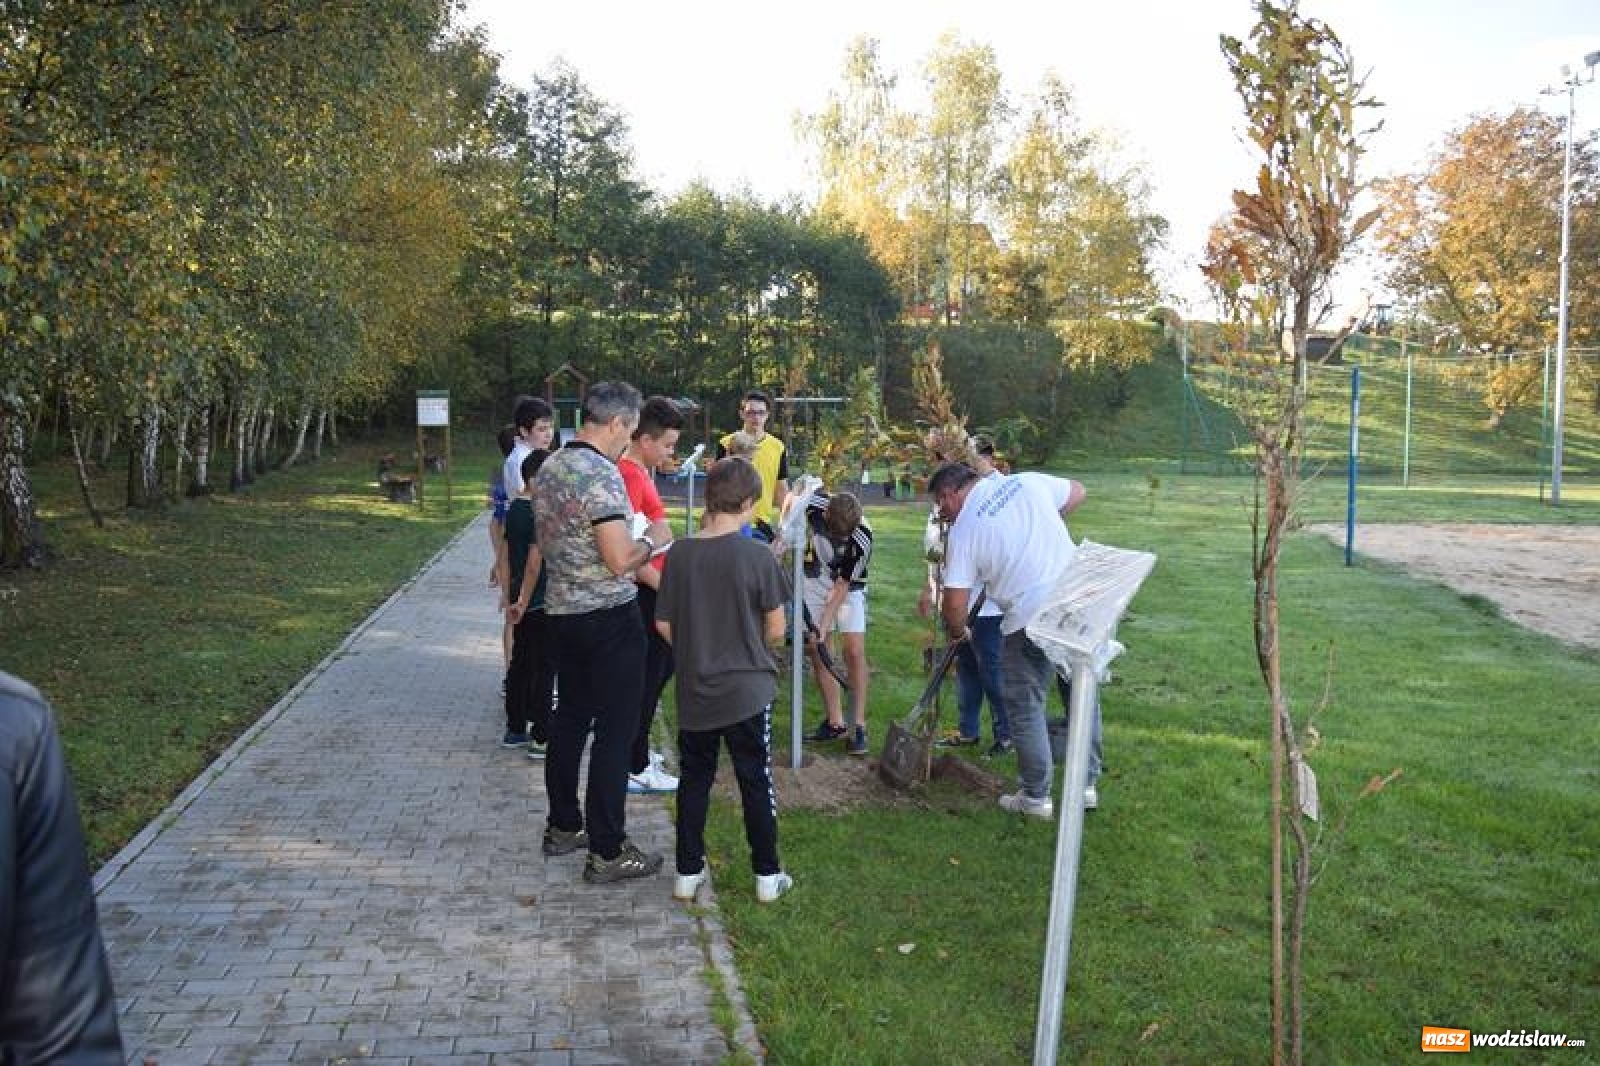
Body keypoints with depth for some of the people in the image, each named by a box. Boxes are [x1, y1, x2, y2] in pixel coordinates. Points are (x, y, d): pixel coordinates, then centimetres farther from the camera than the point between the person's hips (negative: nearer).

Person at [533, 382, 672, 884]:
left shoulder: (548, 467, 9)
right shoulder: (601, 474, -19)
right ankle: (607, 852, 3)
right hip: (608, 617, -9)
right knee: (615, 731, -2)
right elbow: (620, 561, -25)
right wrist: (652, 539, -5)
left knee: (570, 718, 18)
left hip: (561, 611, 9)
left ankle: (563, 826, 29)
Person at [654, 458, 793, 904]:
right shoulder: (758, 556, -14)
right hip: (747, 690, -3)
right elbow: (776, 630, -9)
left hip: (694, 690, 3)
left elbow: (664, 625, 0)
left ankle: (688, 872, 22)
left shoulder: (680, 554, -6)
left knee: (694, 779, 16)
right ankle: (767, 875, 19)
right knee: (756, 782, 10)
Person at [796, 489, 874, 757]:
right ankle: (835, 722, 9)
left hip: (848, 586, -3)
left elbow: (842, 587, -23)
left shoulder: (863, 539, -31)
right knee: (816, 650, 0)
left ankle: (858, 725, -3)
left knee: (854, 652, -11)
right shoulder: (814, 502, -26)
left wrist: (823, 626, -25)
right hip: (814, 579, 3)